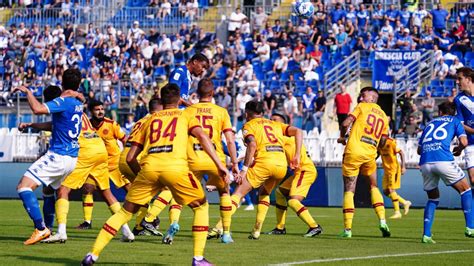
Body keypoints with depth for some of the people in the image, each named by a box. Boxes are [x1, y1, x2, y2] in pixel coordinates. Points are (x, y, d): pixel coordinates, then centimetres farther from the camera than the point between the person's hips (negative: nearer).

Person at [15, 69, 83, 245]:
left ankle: (41, 229, -23)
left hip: (58, 156, -9)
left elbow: (38, 109, -31)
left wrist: (27, 92, -15)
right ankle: (47, 230, 29)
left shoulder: (63, 102, -15)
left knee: (23, 186, -15)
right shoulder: (77, 104, 13)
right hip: (71, 158, 9)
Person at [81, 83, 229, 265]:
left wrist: (141, 175, 39)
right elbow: (202, 136, 2)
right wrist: (219, 164, -2)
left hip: (149, 166, 3)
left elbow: (130, 158, 25)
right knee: (201, 206, 19)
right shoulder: (185, 116, 24)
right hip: (175, 166, -2)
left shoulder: (150, 119, 30)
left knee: (126, 211, 18)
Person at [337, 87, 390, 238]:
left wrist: (342, 137, 13)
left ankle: (347, 229, -3)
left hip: (353, 151, -4)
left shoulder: (362, 107, 4)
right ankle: (382, 221, 6)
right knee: (373, 186, 23)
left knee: (349, 190, 1)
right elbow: (382, 142, 14)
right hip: (370, 155, 4)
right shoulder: (384, 117, 18)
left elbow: (346, 124, -5)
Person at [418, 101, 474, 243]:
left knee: (433, 198, 19)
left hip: (425, 163, 4)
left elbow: (419, 150, 29)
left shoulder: (430, 123, 30)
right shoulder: (455, 121, 20)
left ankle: (426, 235, 7)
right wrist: (458, 150, 26)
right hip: (444, 161, -4)